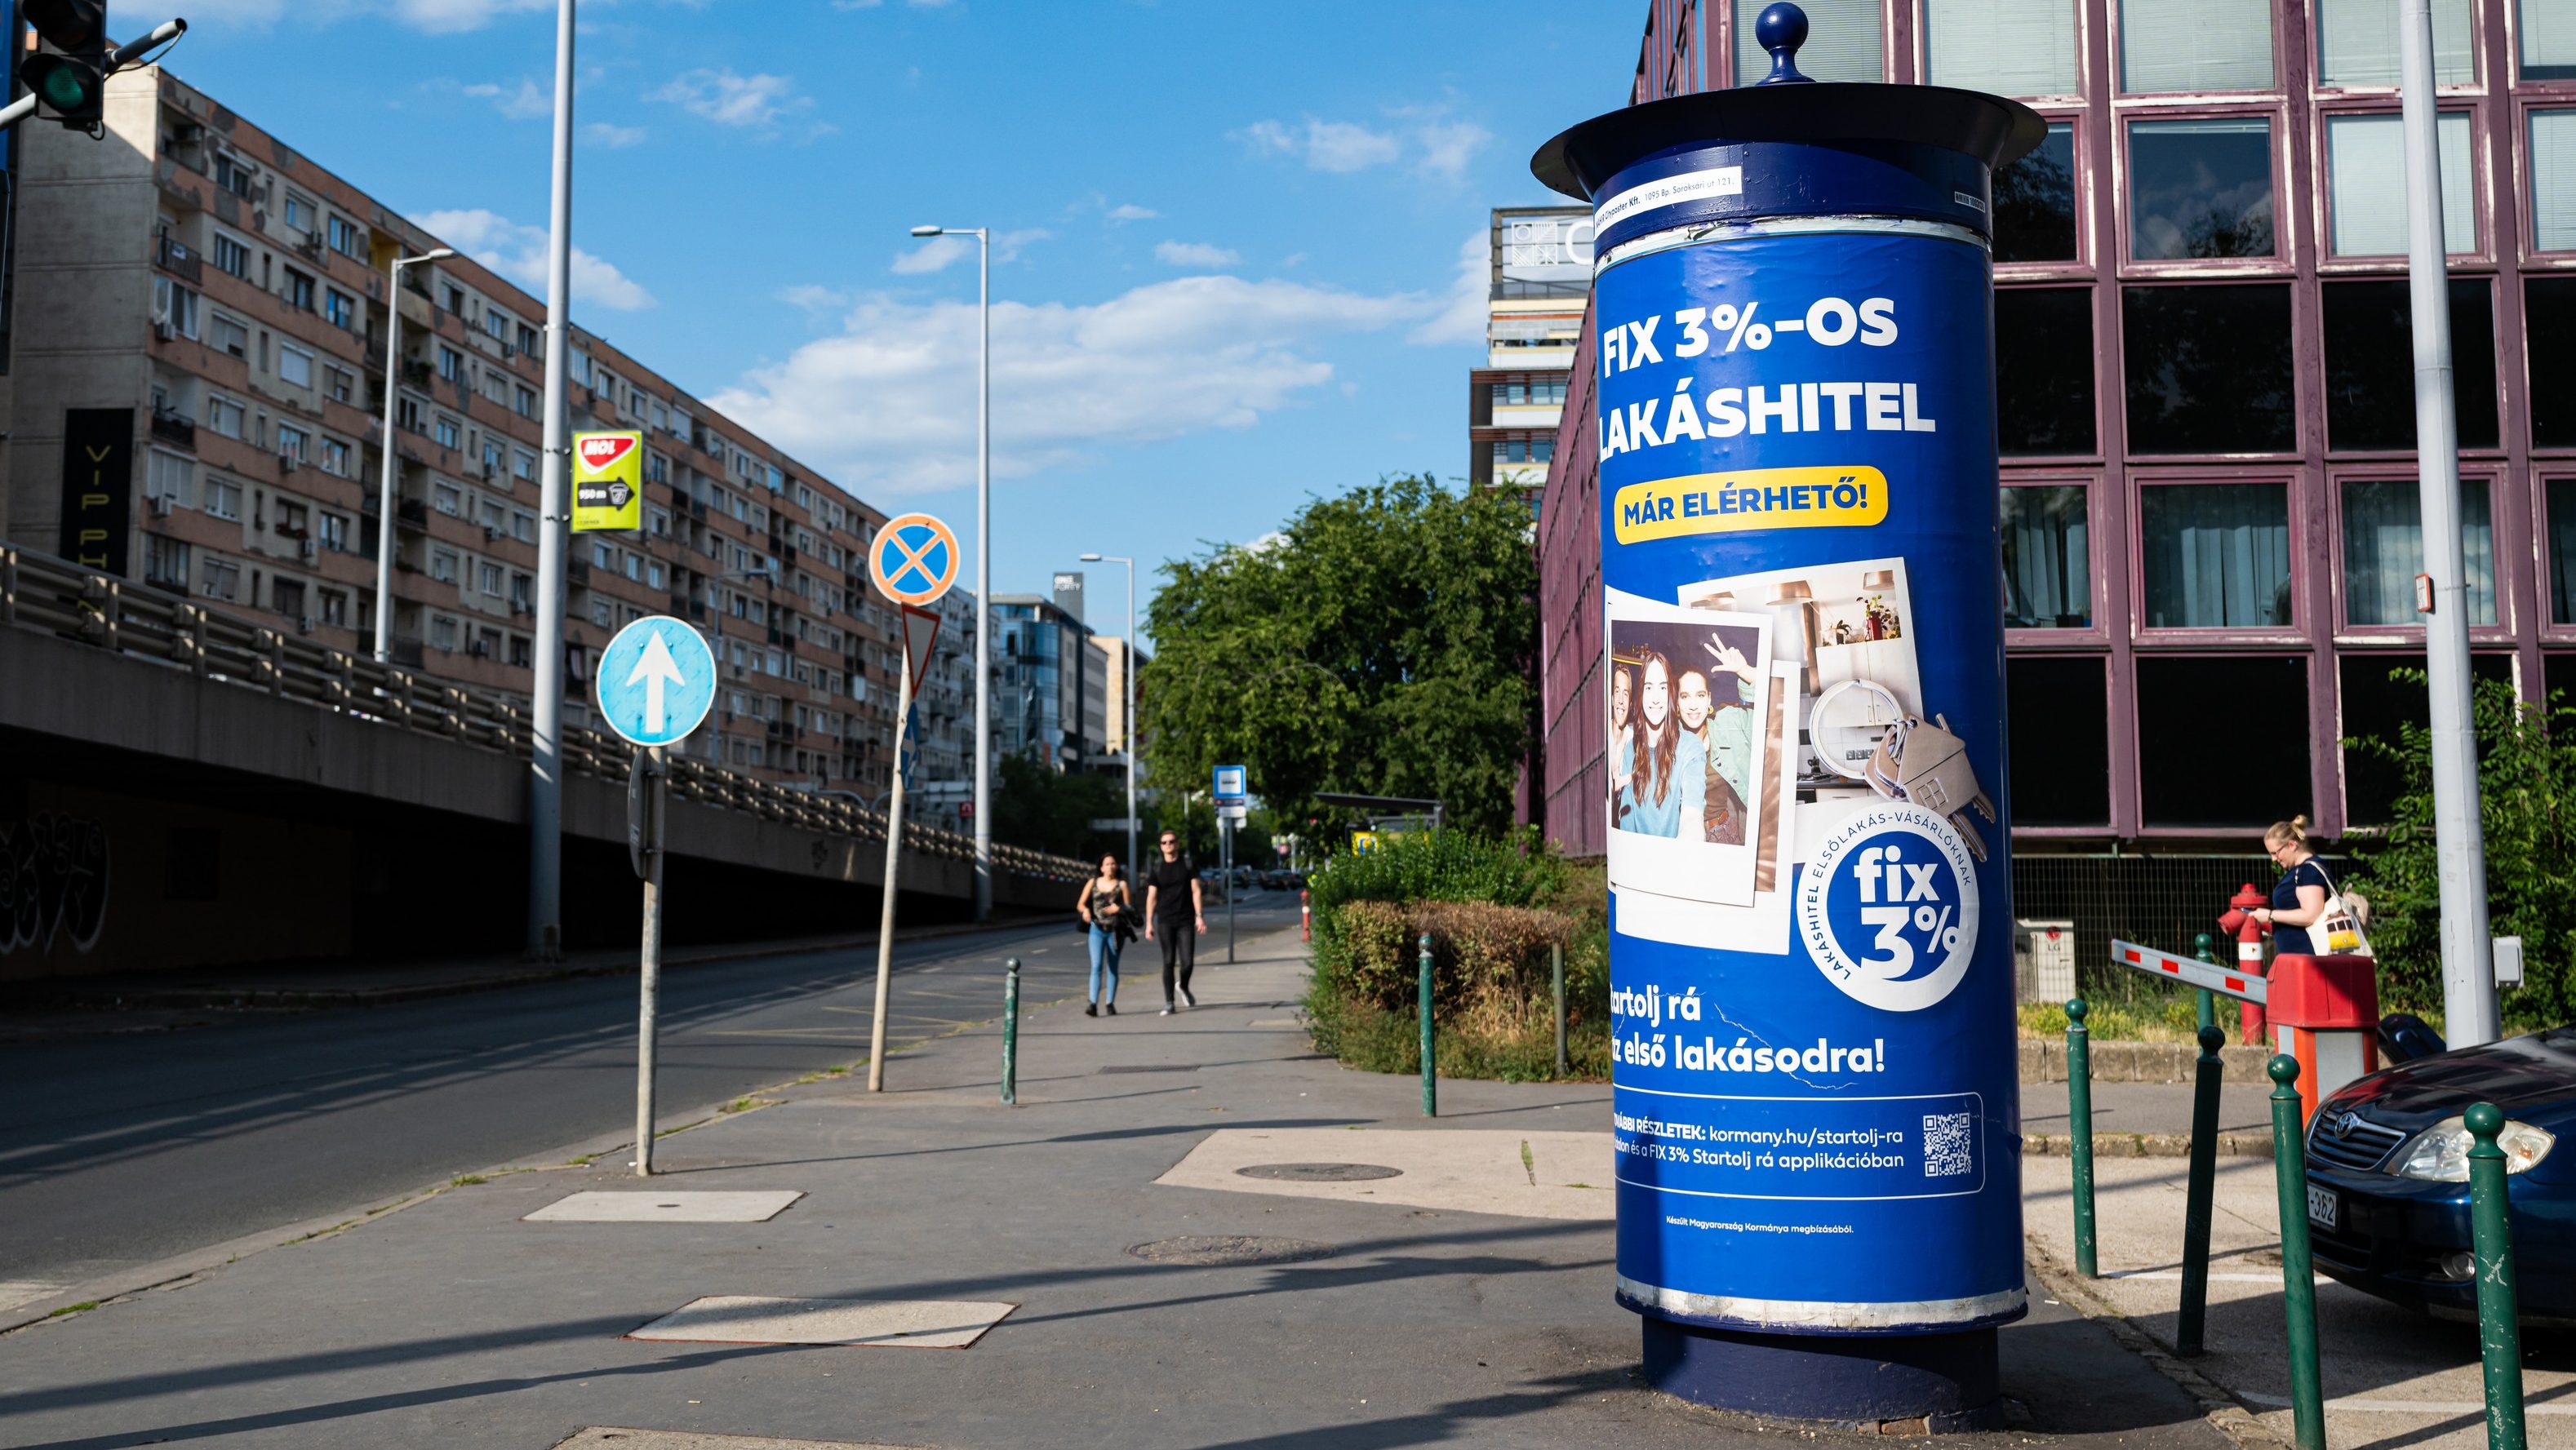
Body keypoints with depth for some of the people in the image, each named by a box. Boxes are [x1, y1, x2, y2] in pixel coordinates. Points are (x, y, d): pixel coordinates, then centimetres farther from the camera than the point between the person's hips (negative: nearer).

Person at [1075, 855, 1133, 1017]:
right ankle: (1093, 1005, -19)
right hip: (1097, 930, 0)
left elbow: (1129, 909, 0)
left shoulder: (1122, 885, 3)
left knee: (1112, 968, 6)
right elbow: (1080, 904, 9)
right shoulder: (1093, 883, 7)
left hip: (1115, 931, 0)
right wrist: (1085, 910, -13)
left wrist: (1118, 909, -20)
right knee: (1097, 966, -12)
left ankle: (1110, 1003, 14)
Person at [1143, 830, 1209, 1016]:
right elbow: (1151, 897, 6)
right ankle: (1169, 1003, 1)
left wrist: (1199, 916, -10)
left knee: (1187, 962, -6)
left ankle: (1183, 987, 26)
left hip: (1186, 921, 0)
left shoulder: (1188, 866, 4)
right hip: (1165, 922, 0)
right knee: (1168, 962, -4)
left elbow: (1196, 891, 0)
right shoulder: (1156, 870, 6)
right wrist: (1149, 923, -1)